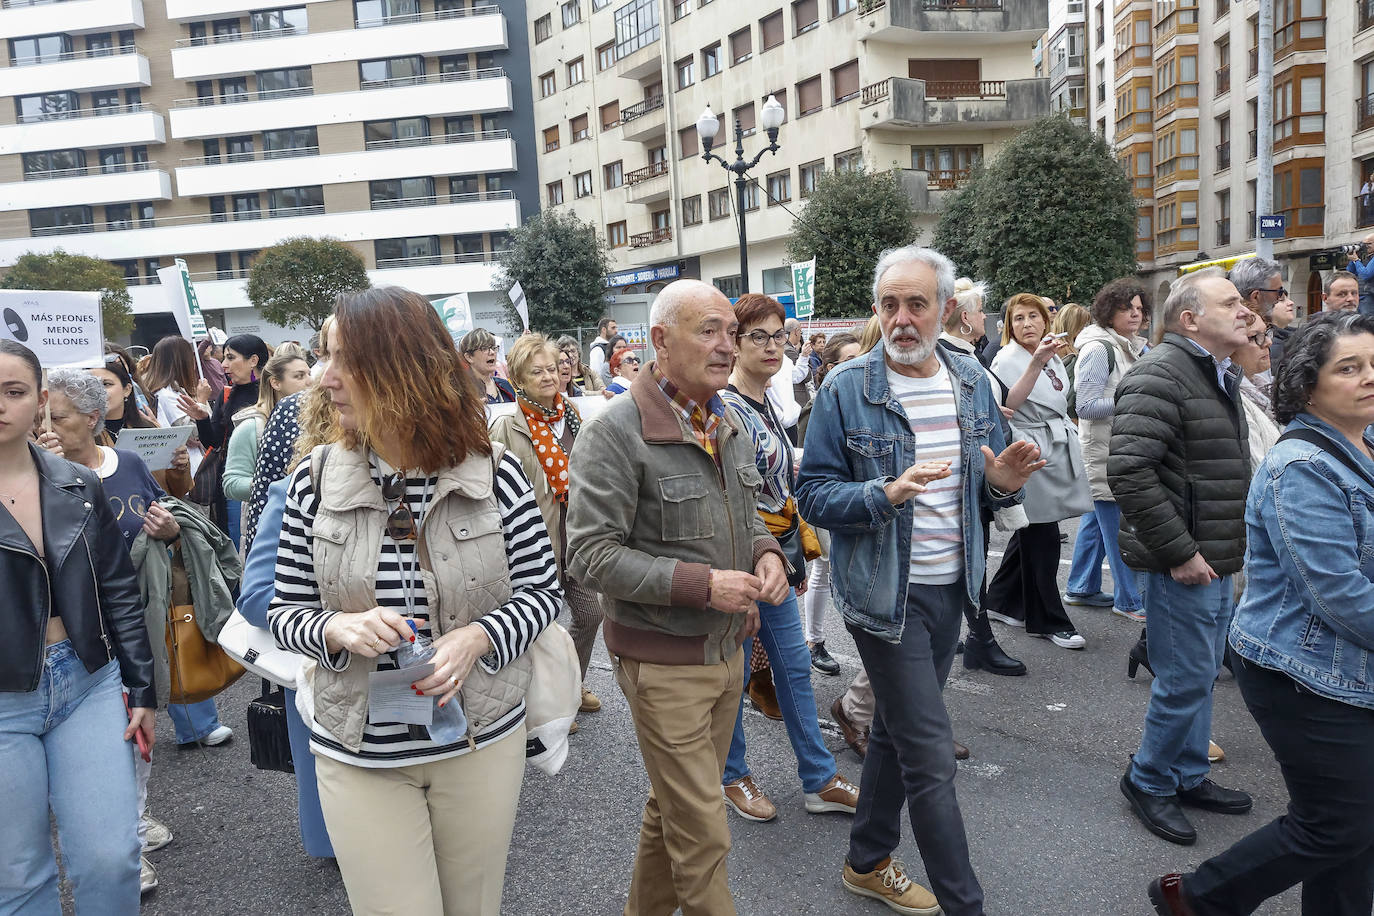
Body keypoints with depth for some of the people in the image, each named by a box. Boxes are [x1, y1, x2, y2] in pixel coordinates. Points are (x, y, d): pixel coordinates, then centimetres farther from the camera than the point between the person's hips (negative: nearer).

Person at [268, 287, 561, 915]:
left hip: (482, 742, 0)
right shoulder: (315, 480, -7)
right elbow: (284, 612, 0)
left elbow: (542, 592, -3)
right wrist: (338, 629, -22)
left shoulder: (494, 475, -11)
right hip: (360, 757, 0)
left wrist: (477, 638, -22)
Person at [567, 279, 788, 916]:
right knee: (702, 835, 2)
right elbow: (591, 557, -21)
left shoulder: (728, 423, 6)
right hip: (664, 662, -7)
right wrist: (702, 584, -24)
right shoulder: (616, 432, -18)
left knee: (674, 807, 23)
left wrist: (765, 552, -3)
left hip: (727, 648, 7)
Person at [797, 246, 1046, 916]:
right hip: (885, 592, -6)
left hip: (951, 585, 6)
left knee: (896, 728, 20)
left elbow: (984, 484, 12)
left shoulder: (972, 382, 4)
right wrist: (886, 495, -28)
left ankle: (868, 862, 39)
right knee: (931, 758, -2)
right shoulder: (846, 390, -12)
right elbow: (812, 493, -12)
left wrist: (1002, 482, -12)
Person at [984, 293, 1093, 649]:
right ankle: (1048, 621, 6)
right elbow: (1008, 404, -28)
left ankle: (1001, 601, 28)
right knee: (1042, 539, -4)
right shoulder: (1006, 359, -11)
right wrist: (1036, 363, -34)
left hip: (1058, 453, 8)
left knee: (1030, 532, 15)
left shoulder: (1053, 356, 14)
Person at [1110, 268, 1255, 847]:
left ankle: (1188, 777, 34)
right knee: (1186, 679, -1)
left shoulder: (1219, 376, 15)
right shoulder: (1161, 374, -18)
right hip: (1182, 562, -10)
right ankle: (1147, 781, 18)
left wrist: (1233, 544, 18)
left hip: (1216, 558, 10)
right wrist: (1179, 551, -23)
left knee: (1200, 674, 18)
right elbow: (1128, 472, -28)